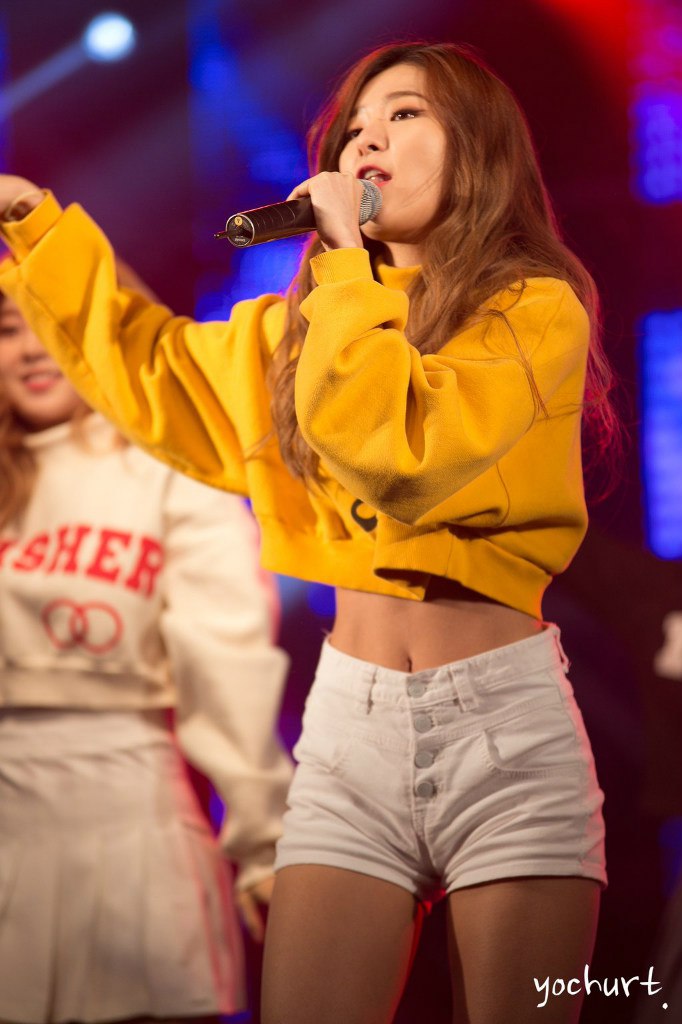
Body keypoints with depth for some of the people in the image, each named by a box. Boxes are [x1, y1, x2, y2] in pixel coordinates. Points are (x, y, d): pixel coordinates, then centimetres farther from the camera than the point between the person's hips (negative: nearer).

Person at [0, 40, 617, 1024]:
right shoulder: (307, 326, 15)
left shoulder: (535, 308, -4)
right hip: (351, 717, 4)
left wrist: (349, 263, -10)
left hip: (505, 719, -4)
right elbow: (153, 372, 28)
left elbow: (400, 447, -20)